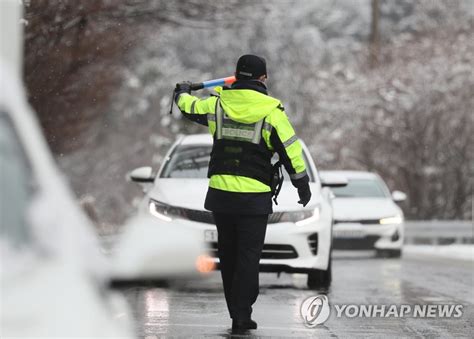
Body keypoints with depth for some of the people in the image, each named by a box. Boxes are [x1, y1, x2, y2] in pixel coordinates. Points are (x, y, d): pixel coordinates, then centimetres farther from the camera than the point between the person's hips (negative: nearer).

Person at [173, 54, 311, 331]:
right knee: (248, 255, 1)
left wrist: (183, 93, 46)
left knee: (228, 254, 14)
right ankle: (242, 315, -5)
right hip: (254, 196, -3)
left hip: (220, 191, 4)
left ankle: (236, 310, 20)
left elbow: (189, 107, 21)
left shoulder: (218, 104, 2)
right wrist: (303, 183, 7)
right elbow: (290, 150, -6)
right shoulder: (271, 111, -8)